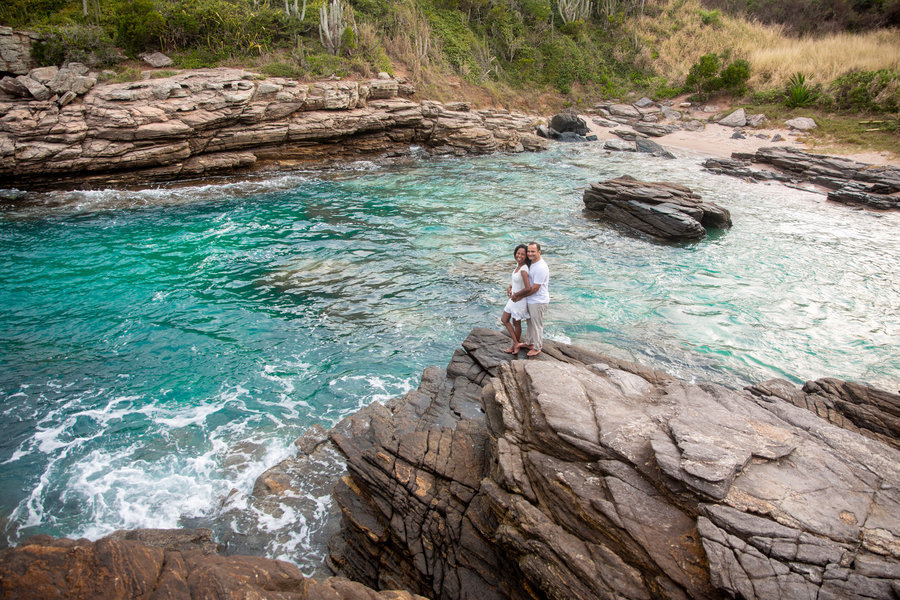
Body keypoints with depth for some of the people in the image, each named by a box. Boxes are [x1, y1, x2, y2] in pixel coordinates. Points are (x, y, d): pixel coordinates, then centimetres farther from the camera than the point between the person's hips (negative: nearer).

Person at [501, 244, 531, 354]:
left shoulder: (524, 270, -27)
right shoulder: (518, 265, 0)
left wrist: (516, 295, -13)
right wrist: (510, 287, 2)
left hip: (519, 300, -9)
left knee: (516, 323, 10)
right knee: (504, 319, 18)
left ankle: (515, 346, 31)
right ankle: (516, 343, 29)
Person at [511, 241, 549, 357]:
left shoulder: (540, 268, -27)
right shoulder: (532, 263, 5)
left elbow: (534, 288, -25)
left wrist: (519, 296, -16)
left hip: (538, 302, -10)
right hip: (531, 300, 10)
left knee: (537, 325, 6)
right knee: (530, 322, 24)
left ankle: (537, 348, 23)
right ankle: (529, 343, 41)